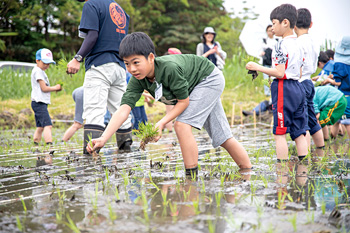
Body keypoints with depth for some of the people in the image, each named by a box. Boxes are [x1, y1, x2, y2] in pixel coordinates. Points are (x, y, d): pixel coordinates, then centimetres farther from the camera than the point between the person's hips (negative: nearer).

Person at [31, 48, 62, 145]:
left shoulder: (40, 71, 21)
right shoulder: (38, 71, -10)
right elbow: (44, 88, -15)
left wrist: (54, 88, 10)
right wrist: (55, 88, -3)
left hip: (39, 103, 11)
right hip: (39, 102, -11)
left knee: (40, 127, 12)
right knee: (48, 125, -19)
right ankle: (49, 144, -27)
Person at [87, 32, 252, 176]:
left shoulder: (169, 68, -39)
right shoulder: (137, 80, -19)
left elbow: (183, 101, -26)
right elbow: (123, 110, -29)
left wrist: (162, 123, -32)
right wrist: (103, 139, -40)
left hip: (209, 79, -7)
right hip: (194, 88, 7)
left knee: (182, 125, -23)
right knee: (222, 137, 10)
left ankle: (192, 176, -15)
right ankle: (249, 172, 22)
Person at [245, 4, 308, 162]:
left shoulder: (282, 45, -11)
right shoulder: (297, 45, 16)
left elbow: (280, 73, -16)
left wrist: (257, 67, -9)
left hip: (284, 89, -9)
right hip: (298, 88, 9)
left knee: (279, 133, -6)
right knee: (298, 133, 8)